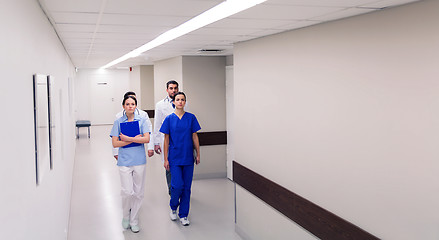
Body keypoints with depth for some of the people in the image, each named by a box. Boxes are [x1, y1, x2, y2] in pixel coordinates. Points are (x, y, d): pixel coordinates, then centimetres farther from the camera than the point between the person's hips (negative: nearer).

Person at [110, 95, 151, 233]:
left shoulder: (142, 121, 3)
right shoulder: (118, 122, 2)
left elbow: (146, 139, -9)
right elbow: (115, 143, -5)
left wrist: (127, 138, -13)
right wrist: (135, 139, -11)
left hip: (139, 160, 1)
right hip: (124, 161, -1)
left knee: (138, 192, 6)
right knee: (127, 192, -8)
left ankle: (134, 221, 22)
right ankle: (126, 216, 19)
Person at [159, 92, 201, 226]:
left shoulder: (191, 118, 2)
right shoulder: (169, 119, -1)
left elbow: (195, 137, 6)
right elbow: (166, 140, 0)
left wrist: (198, 154, 5)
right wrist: (166, 159, -2)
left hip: (188, 157, 2)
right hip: (175, 158, -2)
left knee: (187, 187, 6)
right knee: (177, 185, -8)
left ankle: (183, 215, 19)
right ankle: (173, 207, 21)